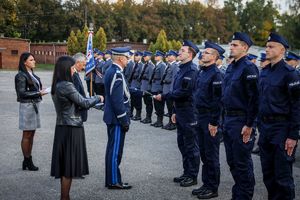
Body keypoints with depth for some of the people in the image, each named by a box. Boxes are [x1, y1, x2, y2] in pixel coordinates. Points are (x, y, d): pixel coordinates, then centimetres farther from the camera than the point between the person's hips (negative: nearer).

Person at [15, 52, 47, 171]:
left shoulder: (32, 74, 13)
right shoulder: (21, 76, -12)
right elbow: (22, 93, -17)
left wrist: (41, 91, -1)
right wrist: (39, 93, -18)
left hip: (34, 105, 8)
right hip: (27, 106, -8)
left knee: (31, 134, 11)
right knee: (27, 135, 0)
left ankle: (28, 160, 19)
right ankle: (27, 161, 8)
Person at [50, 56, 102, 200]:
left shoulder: (57, 86, 9)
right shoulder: (67, 86, -18)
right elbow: (84, 103, -13)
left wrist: (92, 101, 10)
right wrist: (98, 98, 3)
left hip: (62, 128, 9)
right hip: (71, 129, -9)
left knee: (65, 164, 15)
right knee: (69, 165, 1)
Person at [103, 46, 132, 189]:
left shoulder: (111, 71, 12)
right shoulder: (117, 73, -20)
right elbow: (118, 101, -23)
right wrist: (124, 121, -18)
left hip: (112, 118, 10)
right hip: (117, 119, -10)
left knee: (112, 149, 15)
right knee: (115, 150, -2)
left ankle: (110, 179, 24)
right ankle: (114, 181, 7)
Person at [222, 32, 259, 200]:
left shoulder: (249, 68, -14)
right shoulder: (231, 67, 13)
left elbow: (254, 99, -19)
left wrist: (249, 125, -20)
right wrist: (225, 119, 15)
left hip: (241, 121, -9)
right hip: (228, 119, 9)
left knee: (242, 163, 1)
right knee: (232, 161, 16)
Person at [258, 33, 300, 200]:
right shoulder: (264, 72, 11)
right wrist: (260, 127, 14)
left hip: (281, 128, -7)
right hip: (265, 128, 7)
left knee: (283, 175, 1)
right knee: (268, 173, 14)